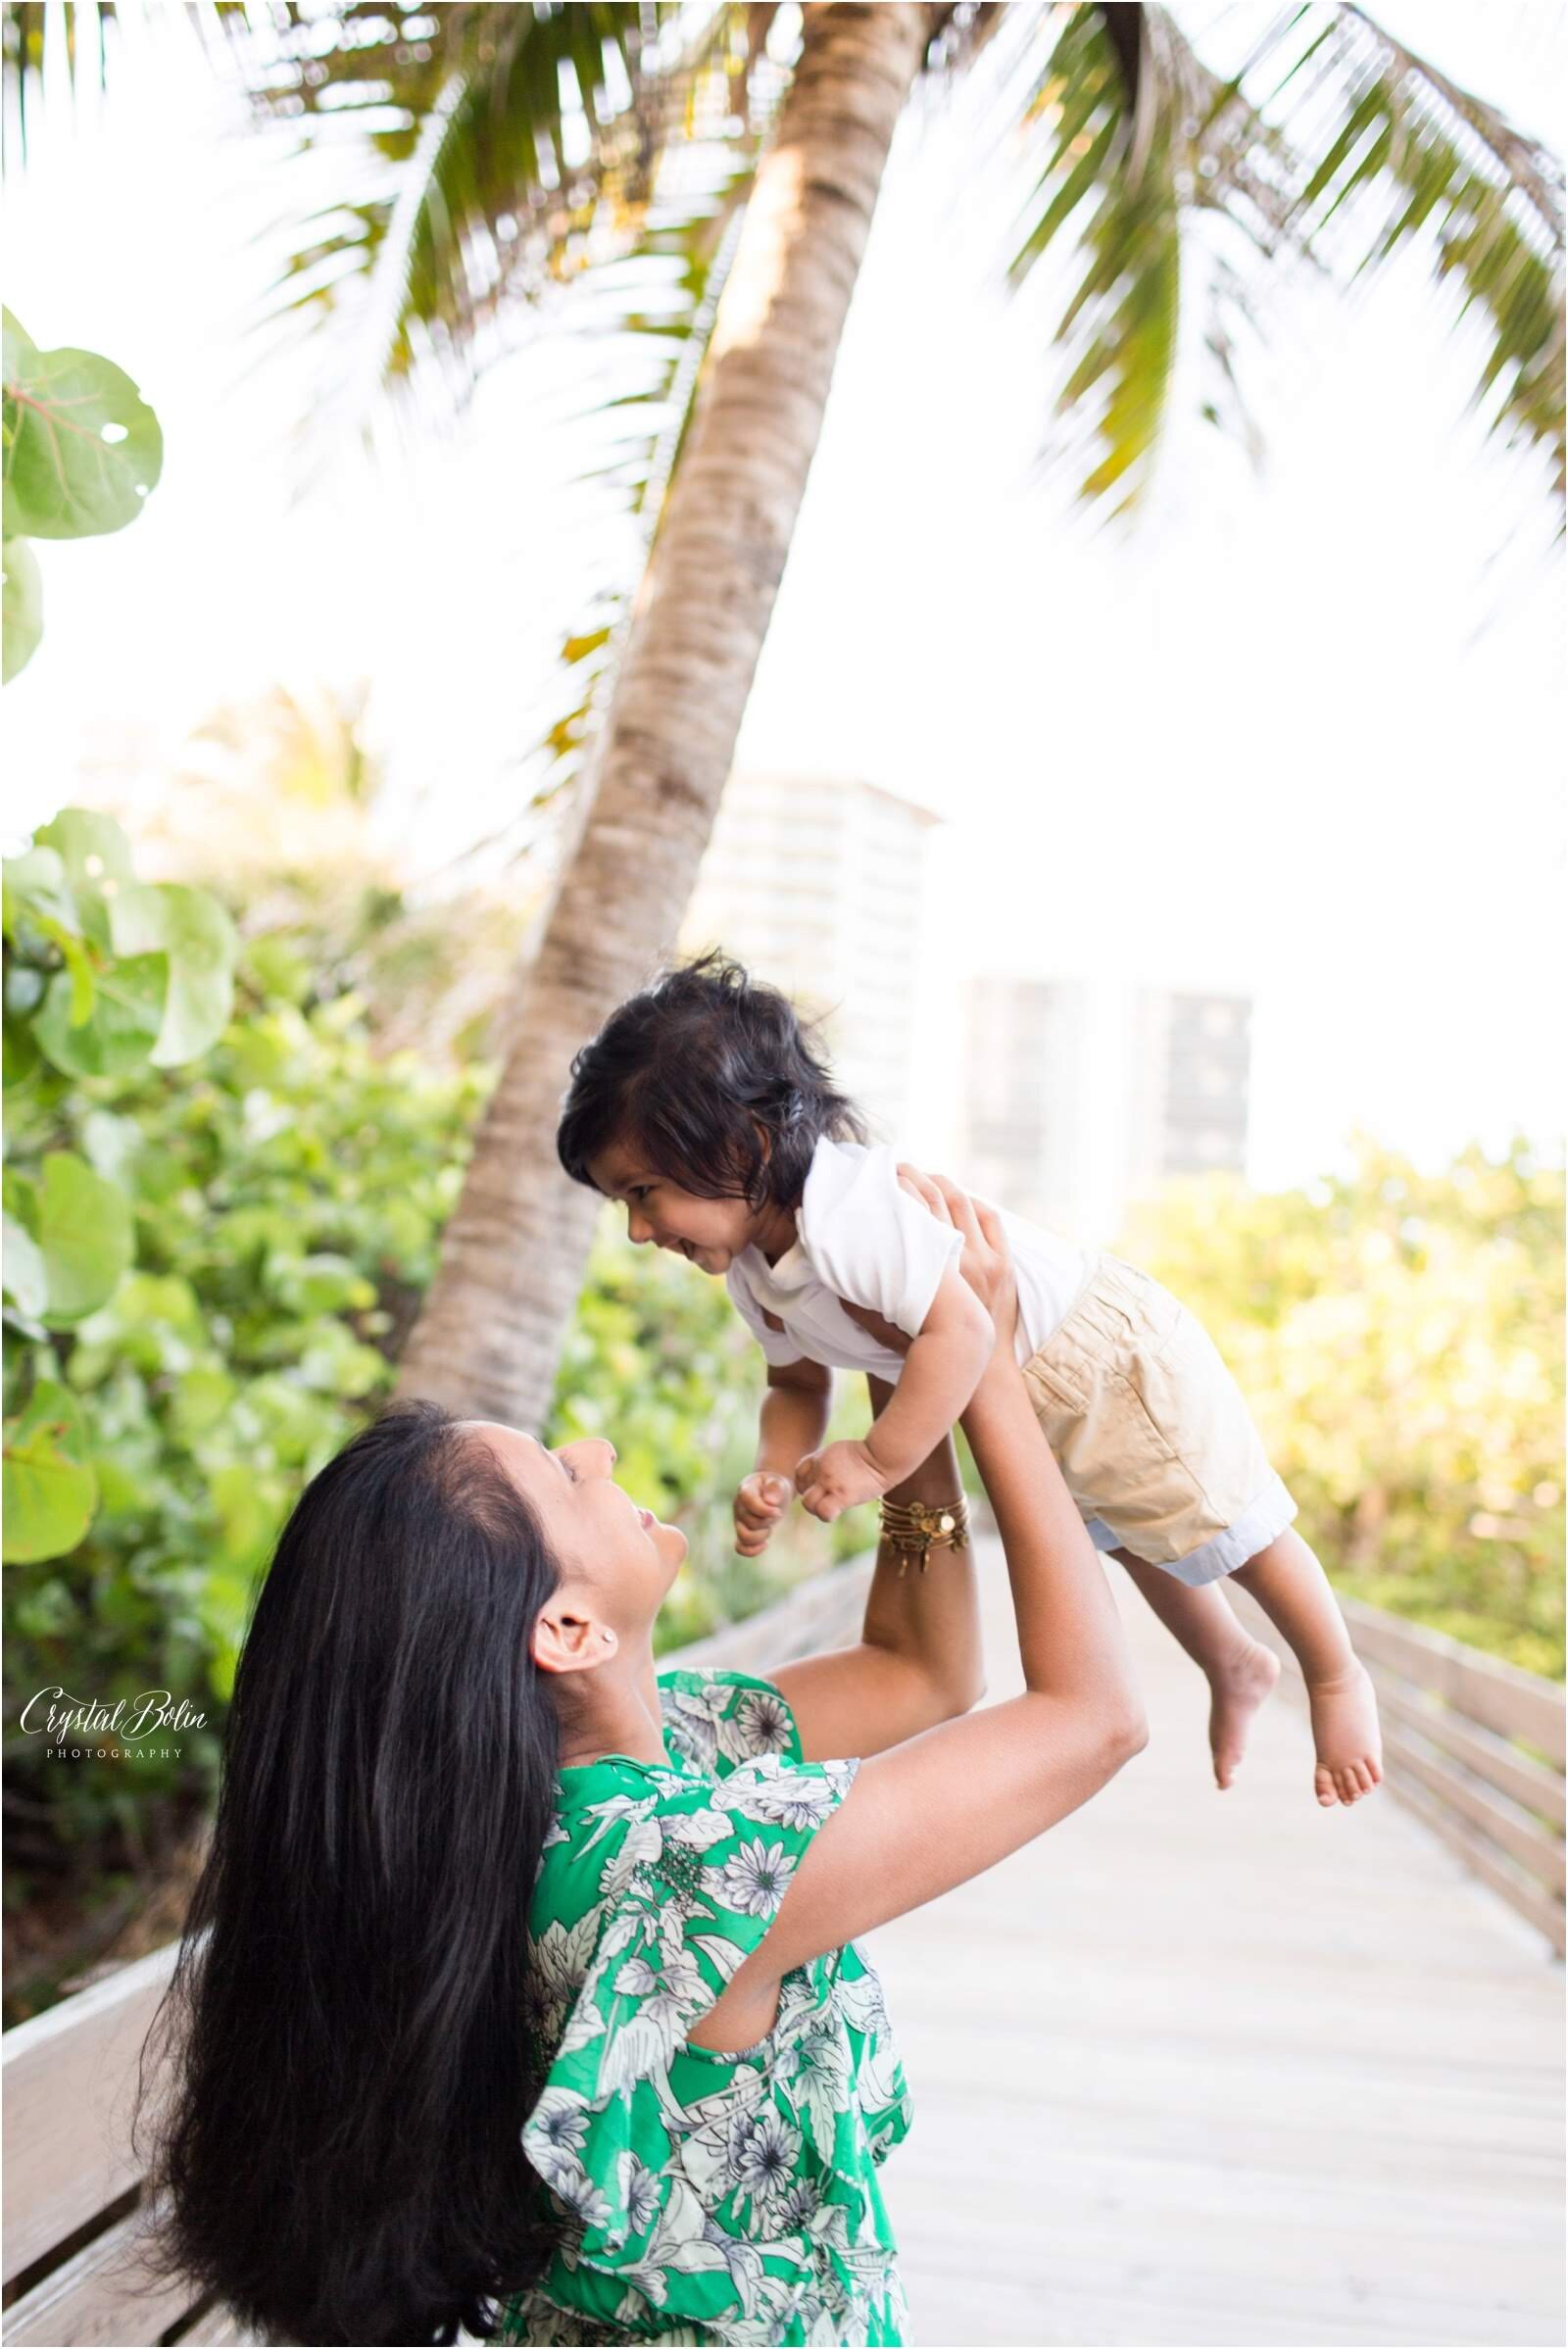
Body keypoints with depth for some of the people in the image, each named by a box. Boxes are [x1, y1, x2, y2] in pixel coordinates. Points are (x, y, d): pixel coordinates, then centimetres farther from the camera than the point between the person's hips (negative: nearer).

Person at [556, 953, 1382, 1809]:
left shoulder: (850, 1211, -41)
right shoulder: (751, 1271, -9)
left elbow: (960, 1330, -46)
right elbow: (797, 1385, 3)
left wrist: (877, 1461, -39)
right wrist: (775, 1477, -16)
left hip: (1110, 1348, -10)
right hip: (1025, 1401, 10)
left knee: (1231, 1534, 7)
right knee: (1124, 1540, 29)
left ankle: (1339, 1679, 30)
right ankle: (1235, 1666, 52)